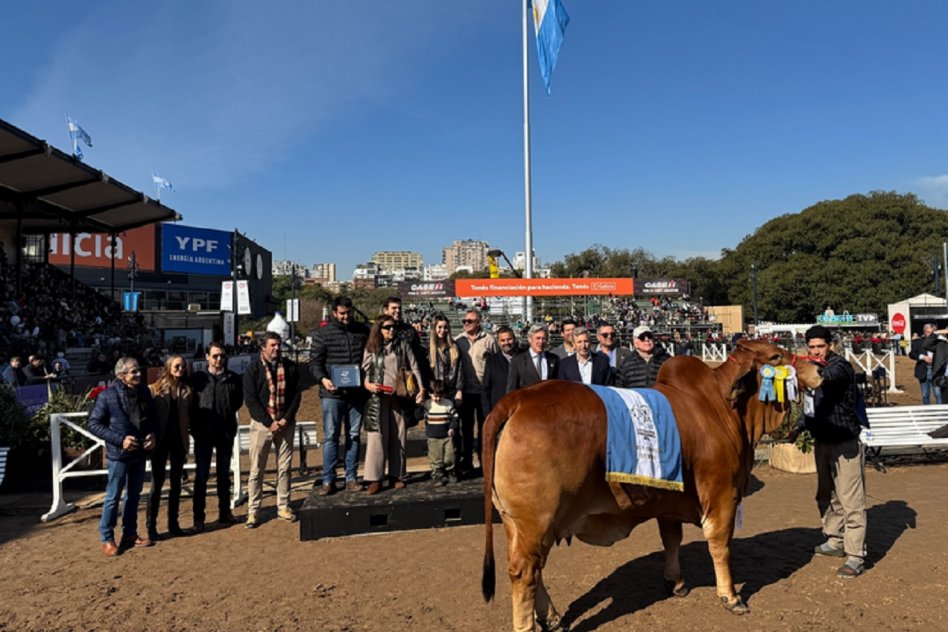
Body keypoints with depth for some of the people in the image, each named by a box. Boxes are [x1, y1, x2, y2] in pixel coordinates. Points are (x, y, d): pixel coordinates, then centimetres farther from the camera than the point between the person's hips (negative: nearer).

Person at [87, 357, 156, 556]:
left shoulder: (144, 391, 1)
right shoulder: (107, 395, -14)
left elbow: (152, 416, 14)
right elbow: (94, 424, -11)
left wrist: (152, 434, -5)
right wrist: (120, 439, -18)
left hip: (140, 452, 5)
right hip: (119, 454, -5)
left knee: (134, 495, 15)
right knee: (113, 497, 3)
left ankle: (130, 534, 28)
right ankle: (106, 538, 17)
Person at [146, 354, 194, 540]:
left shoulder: (187, 391, 5)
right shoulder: (156, 389, -3)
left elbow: (190, 417, 6)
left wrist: (187, 441, -2)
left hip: (179, 440, 3)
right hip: (161, 440, -3)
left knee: (176, 483, 10)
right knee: (157, 483, 2)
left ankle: (173, 523, 19)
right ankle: (151, 525, 11)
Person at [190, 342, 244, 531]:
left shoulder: (233, 378, 3)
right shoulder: (198, 378, -2)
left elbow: (239, 400, 9)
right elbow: (191, 403, -1)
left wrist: (227, 412, -2)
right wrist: (194, 427, -5)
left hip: (226, 432, 2)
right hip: (203, 432, -2)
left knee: (224, 474, 13)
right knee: (201, 475, 2)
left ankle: (224, 512, 25)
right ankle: (198, 518, 10)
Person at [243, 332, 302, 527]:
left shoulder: (290, 366, 5)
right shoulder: (253, 369, -2)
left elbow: (296, 394, 4)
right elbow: (250, 399, -7)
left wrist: (286, 419, -8)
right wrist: (269, 422, -13)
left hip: (285, 423, 2)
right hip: (262, 423, -2)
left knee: (284, 467, 8)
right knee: (257, 469, 1)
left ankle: (283, 506, 19)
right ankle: (253, 511, 10)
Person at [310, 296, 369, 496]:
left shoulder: (363, 331, 8)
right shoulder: (323, 333, -1)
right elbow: (315, 362, -1)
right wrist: (323, 379, -19)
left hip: (357, 393, 3)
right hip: (332, 394, -3)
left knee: (354, 436, 9)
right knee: (330, 437, 0)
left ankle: (351, 478, 18)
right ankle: (328, 481, 8)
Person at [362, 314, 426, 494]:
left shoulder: (402, 345, 8)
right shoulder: (371, 347, 6)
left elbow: (414, 367, 8)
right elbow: (364, 370, 6)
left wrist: (421, 388, 0)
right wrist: (367, 384, -13)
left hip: (398, 397, 1)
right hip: (378, 398, -1)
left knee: (398, 437, 6)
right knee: (377, 436, -5)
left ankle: (397, 475, 15)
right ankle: (375, 478, 0)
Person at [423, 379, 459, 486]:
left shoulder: (449, 403, -1)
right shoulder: (427, 404, -3)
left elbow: (454, 416, 3)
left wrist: (452, 428, -8)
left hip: (447, 436, 1)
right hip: (433, 437, -1)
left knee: (449, 457, 8)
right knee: (436, 458, 3)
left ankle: (449, 473, 28)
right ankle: (437, 475, 14)